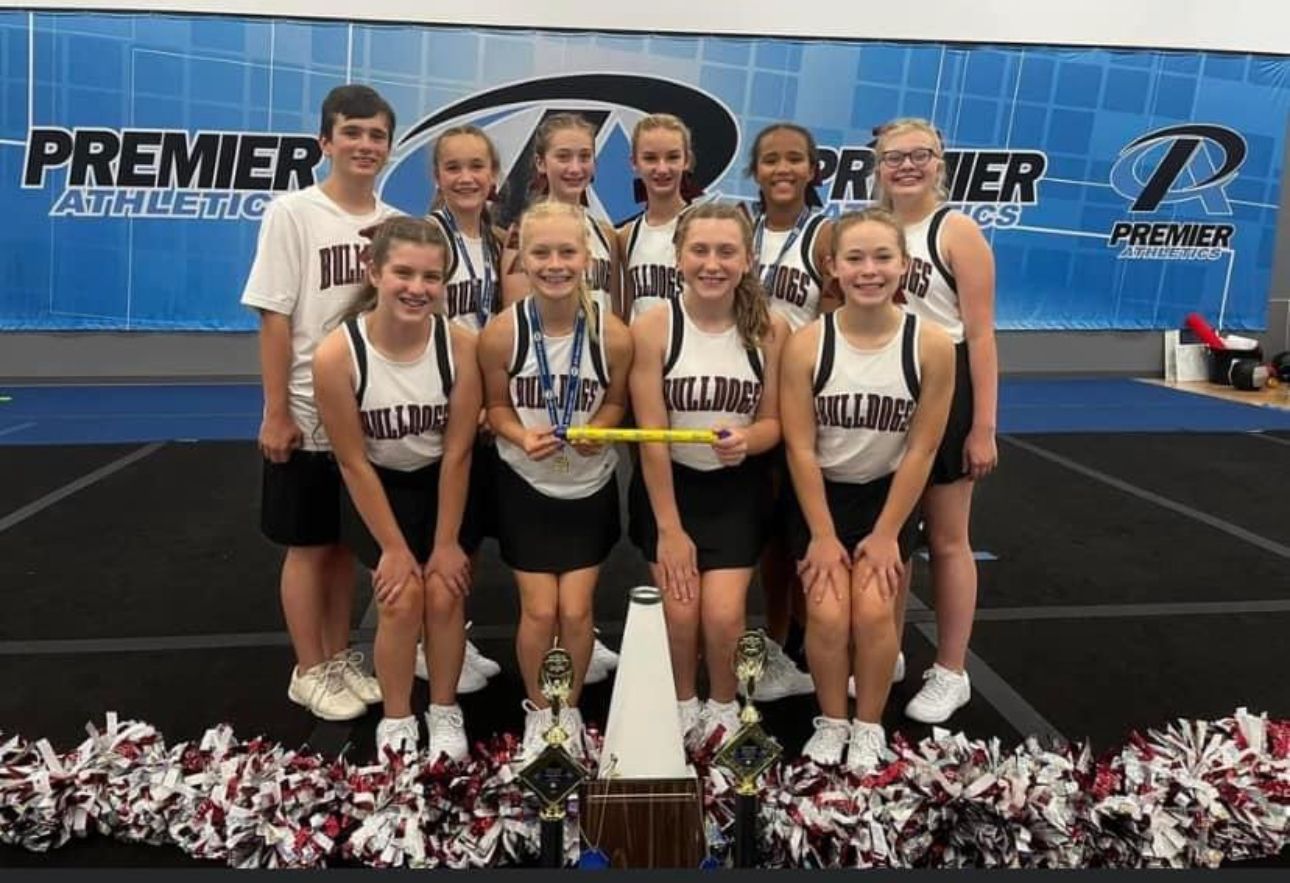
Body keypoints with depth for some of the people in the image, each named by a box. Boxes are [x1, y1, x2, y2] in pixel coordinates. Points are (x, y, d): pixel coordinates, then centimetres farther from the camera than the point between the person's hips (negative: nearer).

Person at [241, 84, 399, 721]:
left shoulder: (394, 224, 5)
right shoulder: (292, 213, -8)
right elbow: (276, 319, -10)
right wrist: (276, 413, -13)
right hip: (310, 415, -4)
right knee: (309, 546, 7)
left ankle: (340, 658, 29)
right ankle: (309, 672, 22)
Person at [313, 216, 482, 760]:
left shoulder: (461, 345, -23)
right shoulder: (337, 354, -26)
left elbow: (457, 453, -15)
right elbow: (353, 462, -17)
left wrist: (446, 542, -11)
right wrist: (393, 548, -13)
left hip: (445, 483, 1)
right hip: (377, 487, -1)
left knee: (445, 596, -5)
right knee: (401, 600, -10)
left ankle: (445, 711, 20)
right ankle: (396, 720, 15)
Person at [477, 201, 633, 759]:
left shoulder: (613, 335, -17)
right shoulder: (502, 333, -18)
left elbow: (615, 401, -1)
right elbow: (497, 406, -4)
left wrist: (598, 430, -21)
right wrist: (522, 436, -24)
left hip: (591, 487, 1)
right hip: (526, 486, 0)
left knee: (576, 609, 2)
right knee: (540, 611, 1)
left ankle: (570, 710, 29)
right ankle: (537, 710, 29)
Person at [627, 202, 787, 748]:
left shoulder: (770, 331, -9)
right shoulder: (652, 328, -14)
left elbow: (774, 421, 0)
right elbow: (652, 436, -13)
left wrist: (747, 440, -25)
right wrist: (669, 528, -13)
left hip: (737, 489, 1)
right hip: (668, 483, -1)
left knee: (723, 615, -11)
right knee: (680, 611, -9)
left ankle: (722, 707, 20)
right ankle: (683, 707, 22)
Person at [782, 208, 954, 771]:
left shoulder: (931, 345, -15)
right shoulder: (807, 344, -17)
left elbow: (921, 450, -10)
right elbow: (800, 448, -13)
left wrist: (886, 535, -9)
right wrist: (822, 535, -13)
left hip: (888, 494, 0)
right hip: (820, 494, 0)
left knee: (874, 611, -12)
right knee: (828, 614, -13)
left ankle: (869, 727, 14)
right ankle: (831, 721, 14)